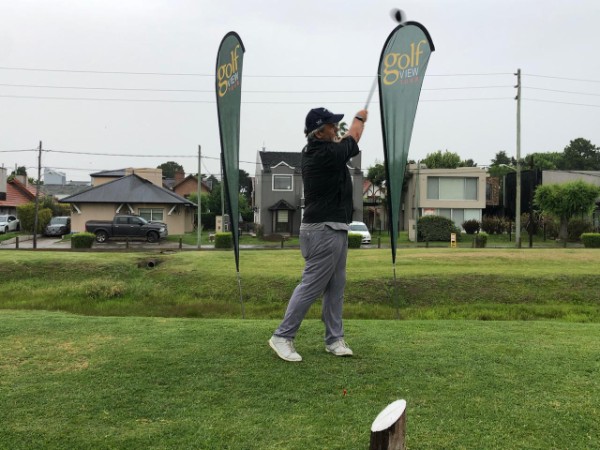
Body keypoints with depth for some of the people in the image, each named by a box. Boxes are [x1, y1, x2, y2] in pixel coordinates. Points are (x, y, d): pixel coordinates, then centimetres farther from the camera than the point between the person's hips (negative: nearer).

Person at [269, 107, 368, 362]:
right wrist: (360, 118, 21)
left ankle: (334, 340, 18)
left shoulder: (313, 151, 9)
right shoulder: (326, 155, -17)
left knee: (336, 287, 11)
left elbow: (345, 141, 29)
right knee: (311, 286, -6)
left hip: (334, 229, 10)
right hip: (324, 230, -10)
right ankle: (282, 337, 2)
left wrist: (357, 121, 34)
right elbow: (352, 139, 2)